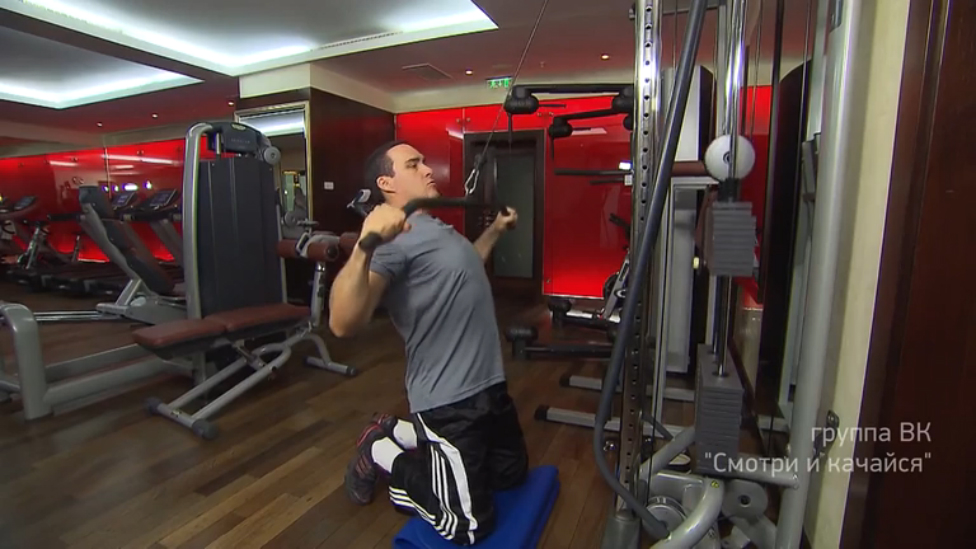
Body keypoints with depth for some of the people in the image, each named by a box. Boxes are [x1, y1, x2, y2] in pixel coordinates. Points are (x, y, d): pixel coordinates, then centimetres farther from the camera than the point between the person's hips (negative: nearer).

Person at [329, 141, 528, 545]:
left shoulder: (435, 228, 12)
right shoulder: (394, 237, -19)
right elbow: (343, 323, -33)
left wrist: (496, 230, 37)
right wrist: (366, 243, -47)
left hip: (488, 384, 10)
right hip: (449, 400, -9)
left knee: (512, 473, 25)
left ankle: (401, 432, 29)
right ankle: (381, 452, 21)